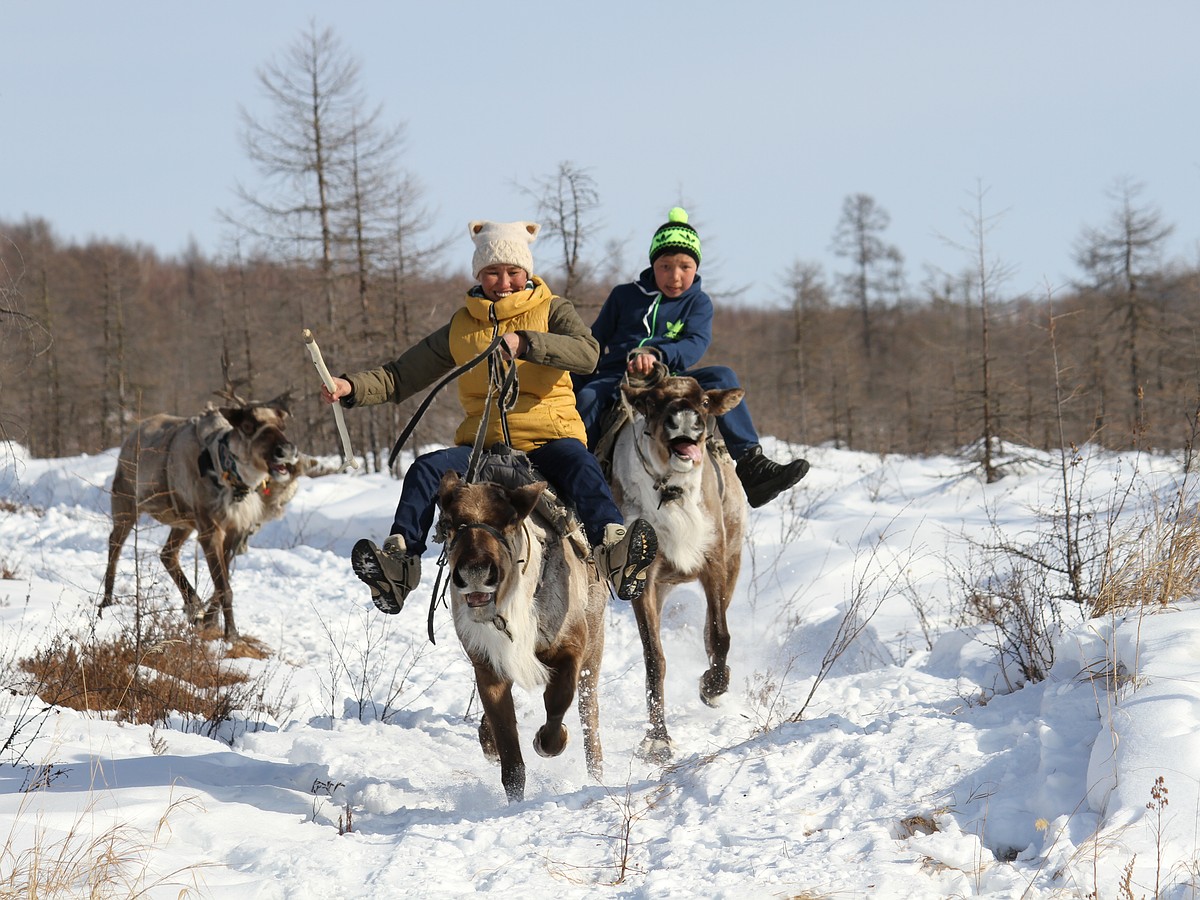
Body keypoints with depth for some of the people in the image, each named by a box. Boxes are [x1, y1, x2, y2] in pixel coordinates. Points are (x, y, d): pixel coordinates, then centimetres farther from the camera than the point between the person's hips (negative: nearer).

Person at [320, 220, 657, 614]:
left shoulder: (551, 311, 8)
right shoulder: (460, 328, 16)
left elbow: (586, 353, -14)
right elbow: (401, 376, 14)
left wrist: (523, 342, -29)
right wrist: (352, 387, -5)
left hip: (549, 437, -3)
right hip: (483, 444, 3)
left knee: (581, 467, -35)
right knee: (426, 470, -24)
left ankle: (613, 548, -57)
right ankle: (400, 556, -34)